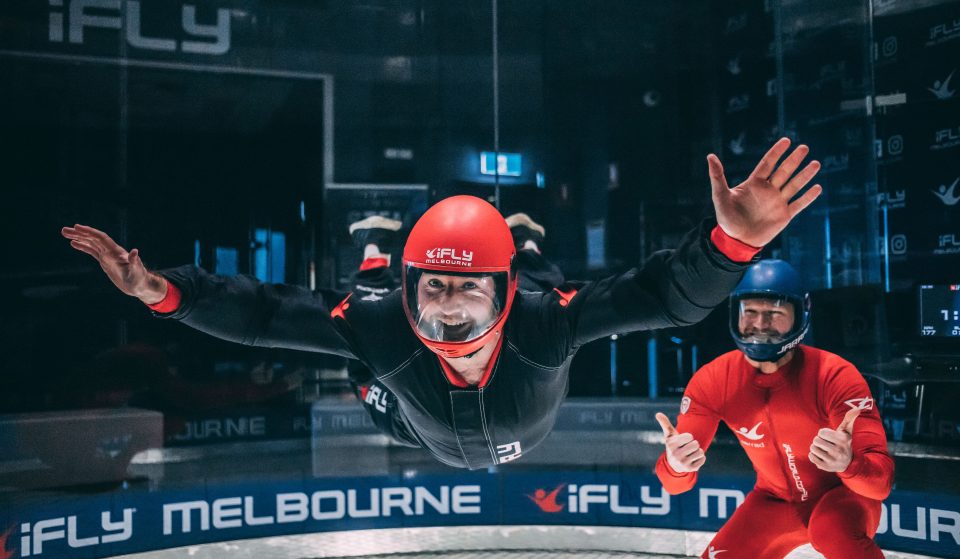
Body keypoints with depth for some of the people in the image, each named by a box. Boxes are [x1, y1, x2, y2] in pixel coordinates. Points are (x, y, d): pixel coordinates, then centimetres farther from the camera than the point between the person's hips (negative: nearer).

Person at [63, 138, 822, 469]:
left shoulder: (546, 323, -50)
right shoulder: (380, 328, -46)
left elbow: (665, 295, -55)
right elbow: (262, 312, -39)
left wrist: (732, 242, -74)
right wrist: (165, 291, -48)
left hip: (532, 437, 0)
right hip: (438, 447, 0)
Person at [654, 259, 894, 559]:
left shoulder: (835, 375, -27)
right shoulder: (713, 380, -19)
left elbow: (881, 482, -31)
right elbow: (674, 483, -18)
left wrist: (848, 463, -54)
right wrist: (675, 465, -43)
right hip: (774, 500, 4)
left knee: (835, 531, -36)